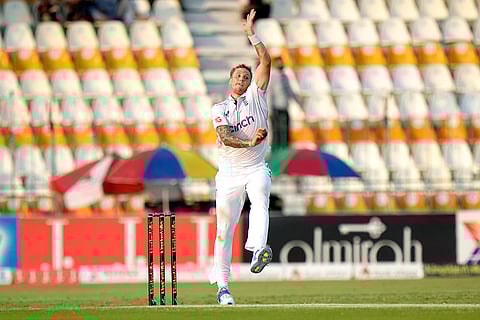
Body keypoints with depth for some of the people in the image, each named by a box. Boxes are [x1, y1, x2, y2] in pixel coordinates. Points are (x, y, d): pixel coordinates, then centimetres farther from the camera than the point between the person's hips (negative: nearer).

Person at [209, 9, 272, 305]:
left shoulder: (256, 97, 8)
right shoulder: (220, 109, 5)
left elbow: (266, 62, -2)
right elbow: (225, 137, -14)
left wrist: (251, 34, -6)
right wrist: (250, 142, -32)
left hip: (256, 168, -1)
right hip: (230, 173, 1)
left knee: (260, 202, -33)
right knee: (225, 230, 2)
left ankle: (258, 251, -56)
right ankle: (222, 286, 10)